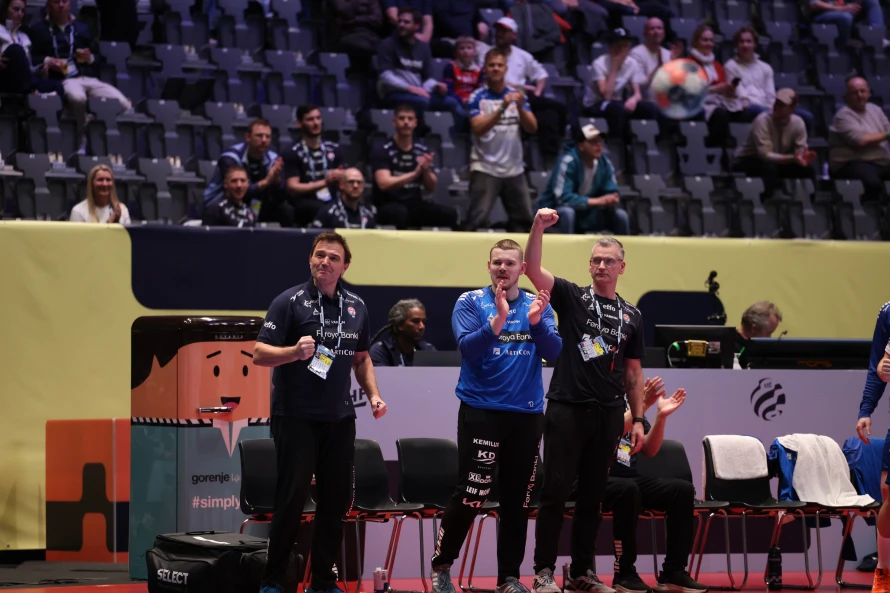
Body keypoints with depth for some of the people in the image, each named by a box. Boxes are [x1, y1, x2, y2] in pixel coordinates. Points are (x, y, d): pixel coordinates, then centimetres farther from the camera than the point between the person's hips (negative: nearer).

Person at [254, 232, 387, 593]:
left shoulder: (356, 306, 10)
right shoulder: (290, 302, -7)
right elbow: (259, 353, -11)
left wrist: (373, 394, 7)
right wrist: (295, 351, -29)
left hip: (339, 418, 5)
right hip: (295, 417, -5)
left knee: (336, 499, 7)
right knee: (292, 496, -7)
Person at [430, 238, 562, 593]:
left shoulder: (538, 305, 7)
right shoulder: (471, 302, -1)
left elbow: (553, 351, -5)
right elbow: (468, 347, -15)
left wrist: (535, 321, -23)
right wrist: (498, 321, -29)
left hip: (527, 414, 4)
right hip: (481, 412, -4)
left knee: (517, 500, 7)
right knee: (470, 496, -9)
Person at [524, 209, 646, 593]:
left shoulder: (631, 316, 13)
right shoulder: (572, 297, 3)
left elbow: (633, 372, 16)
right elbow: (532, 268, -11)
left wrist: (638, 420, 10)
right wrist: (539, 227, -26)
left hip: (608, 415, 4)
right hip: (567, 409, -4)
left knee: (593, 495, 8)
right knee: (555, 491, -4)